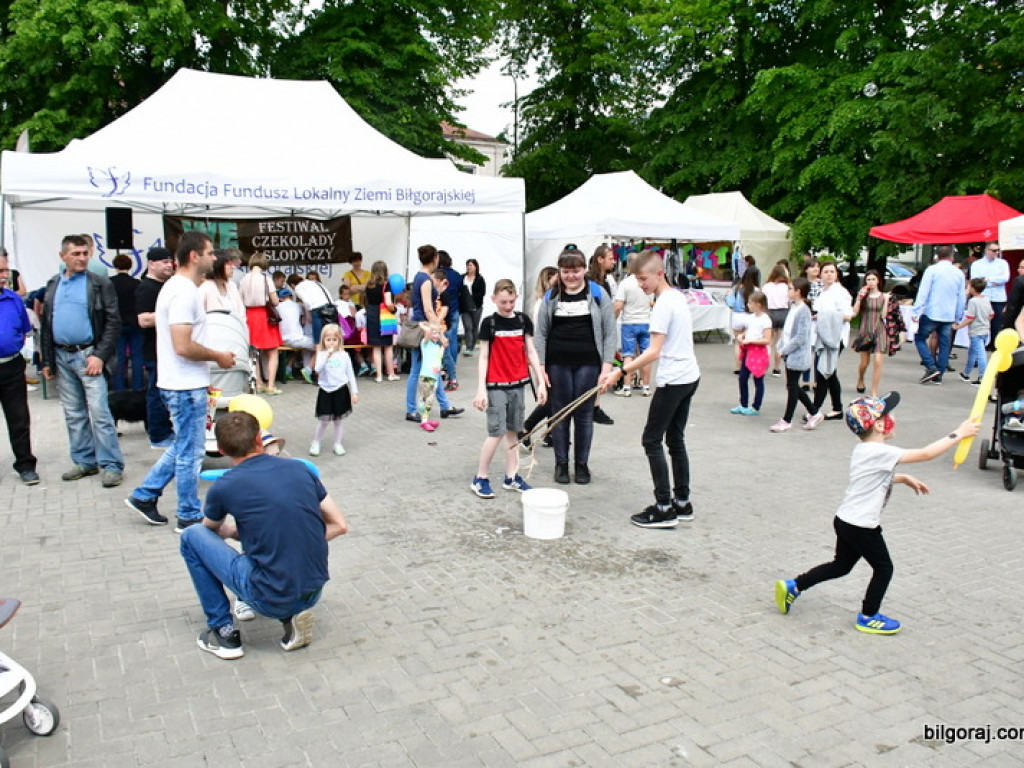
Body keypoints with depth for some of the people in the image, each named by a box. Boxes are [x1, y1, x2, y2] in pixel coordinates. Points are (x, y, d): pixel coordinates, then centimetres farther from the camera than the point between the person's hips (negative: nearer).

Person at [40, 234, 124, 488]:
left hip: (88, 355, -5)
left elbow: (113, 322, -8)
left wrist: (100, 355, -15)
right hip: (61, 357, 5)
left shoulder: (101, 284, -3)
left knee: (99, 412, -8)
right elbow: (45, 323, 14)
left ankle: (111, 465, -3)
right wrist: (47, 360, 10)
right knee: (74, 415, 11)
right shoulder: (53, 285, 12)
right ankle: (85, 462, 21)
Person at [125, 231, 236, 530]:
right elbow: (183, 346, -26)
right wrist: (218, 356, -12)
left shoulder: (176, 286, 14)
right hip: (186, 385, -10)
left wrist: (208, 367, 21)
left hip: (183, 382, 10)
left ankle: (144, 495, 28)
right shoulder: (184, 292, -19)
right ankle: (189, 517, 12)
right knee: (190, 452, 1)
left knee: (183, 447, 21)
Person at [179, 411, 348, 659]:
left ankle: (224, 631, 12)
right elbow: (339, 526, 7)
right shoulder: (300, 468, 3)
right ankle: (293, 615, 14)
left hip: (270, 600, -4)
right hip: (314, 593, 5)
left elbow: (212, 530, 18)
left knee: (192, 537, 11)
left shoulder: (224, 487, -6)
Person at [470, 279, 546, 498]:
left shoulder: (523, 320, 5)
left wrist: (540, 382, 2)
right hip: (496, 385, -4)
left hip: (518, 384, 4)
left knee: (513, 430, 11)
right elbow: (483, 357, -6)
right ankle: (480, 479, 4)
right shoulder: (489, 322, -5)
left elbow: (531, 352, 7)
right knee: (497, 431, -8)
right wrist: (481, 389, -12)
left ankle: (511, 477, 20)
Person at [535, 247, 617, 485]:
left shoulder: (598, 294, 2)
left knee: (584, 414, 5)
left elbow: (610, 333, 1)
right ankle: (561, 463, 20)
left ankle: (582, 464, 19)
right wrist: (541, 366, 0)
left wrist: (607, 363, -7)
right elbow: (541, 334, 7)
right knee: (560, 413, 7)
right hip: (558, 364, 1)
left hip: (588, 364, -1)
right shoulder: (550, 298, 6)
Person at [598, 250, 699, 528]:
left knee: (652, 440, -3)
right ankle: (682, 502, 21)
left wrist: (621, 372, -25)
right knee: (676, 439, 15)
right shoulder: (678, 297, 12)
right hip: (689, 376, 10)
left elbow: (654, 352, -23)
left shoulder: (663, 304, -17)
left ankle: (664, 508, -1)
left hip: (673, 380, -10)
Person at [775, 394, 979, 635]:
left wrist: (903, 479, 21)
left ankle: (793, 586, 21)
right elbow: (926, 454, -22)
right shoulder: (881, 452, -20)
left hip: (846, 521, 9)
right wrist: (958, 434, -14)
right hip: (861, 526, -9)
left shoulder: (864, 451, 9)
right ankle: (868, 617, 21)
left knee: (841, 565, 21)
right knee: (883, 568, 9)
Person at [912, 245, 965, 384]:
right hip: (949, 316, 5)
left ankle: (931, 367, -5)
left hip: (931, 314, -4)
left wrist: (916, 312, -9)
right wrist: (958, 318, 18)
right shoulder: (959, 273, 7)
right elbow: (961, 298, 11)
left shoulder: (932, 270, -8)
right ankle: (938, 376, 12)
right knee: (944, 344, 10)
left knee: (919, 338, 10)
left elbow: (923, 293, -11)